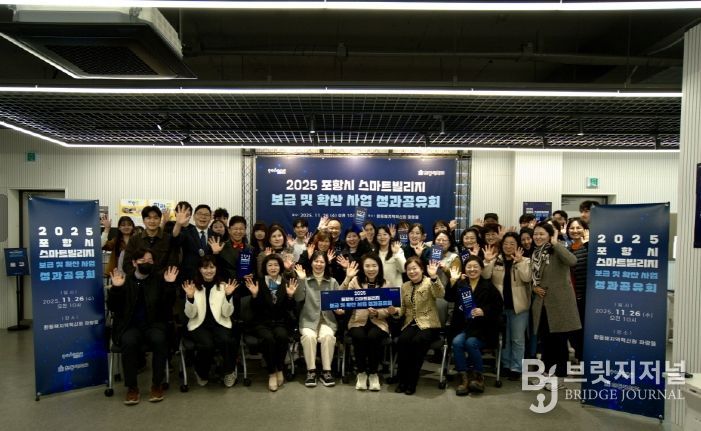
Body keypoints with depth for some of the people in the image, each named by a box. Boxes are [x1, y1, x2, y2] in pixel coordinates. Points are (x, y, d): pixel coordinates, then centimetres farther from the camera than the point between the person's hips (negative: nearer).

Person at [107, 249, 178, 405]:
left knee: (159, 340, -33)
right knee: (129, 341, -33)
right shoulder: (125, 280, 10)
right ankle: (132, 387, -17)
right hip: (130, 325, 0)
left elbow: (167, 305, -2)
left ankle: (157, 384, -17)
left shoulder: (159, 279, 9)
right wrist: (115, 288, -12)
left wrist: (170, 285, -15)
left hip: (154, 324, 0)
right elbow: (113, 308, 2)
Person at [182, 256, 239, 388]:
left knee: (226, 341, -32)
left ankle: (229, 371, -2)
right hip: (199, 324, 0)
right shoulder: (193, 286, 3)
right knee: (207, 344, -31)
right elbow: (190, 315, -2)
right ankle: (201, 373, 2)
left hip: (219, 323, 1)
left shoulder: (223, 286, 4)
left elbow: (227, 313, -2)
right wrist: (190, 297, -18)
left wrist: (228, 295, -17)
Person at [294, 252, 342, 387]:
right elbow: (298, 298, -9)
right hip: (308, 320, -1)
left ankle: (326, 371, -19)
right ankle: (311, 371, -18)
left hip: (327, 319, 1)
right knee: (309, 336, -32)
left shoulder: (333, 282, 12)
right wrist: (301, 280, -16)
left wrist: (339, 309, -10)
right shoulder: (305, 280, 6)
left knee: (328, 336, -31)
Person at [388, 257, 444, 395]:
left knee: (417, 341, -33)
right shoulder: (404, 286, 13)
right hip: (410, 324, 4)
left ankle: (412, 380, -16)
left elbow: (440, 294, -23)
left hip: (428, 324, -4)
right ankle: (402, 379, -11)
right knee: (402, 341, -27)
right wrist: (395, 311, -6)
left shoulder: (429, 282, -2)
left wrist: (434, 277, -37)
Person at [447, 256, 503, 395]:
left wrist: (484, 311, -19)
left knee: (471, 343, -28)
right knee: (457, 342, -25)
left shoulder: (488, 286, 4)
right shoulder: (460, 284, 11)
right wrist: (452, 281, -20)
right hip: (463, 326, 3)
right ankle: (463, 377, -15)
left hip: (482, 327, -3)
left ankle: (478, 376, -8)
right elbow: (449, 298, -6)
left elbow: (499, 306, -2)